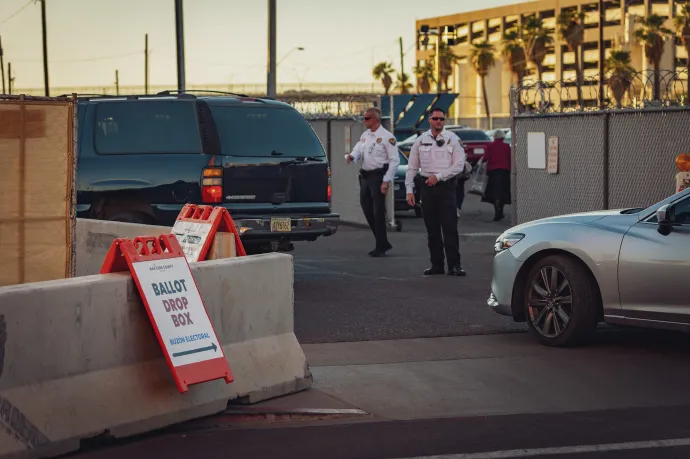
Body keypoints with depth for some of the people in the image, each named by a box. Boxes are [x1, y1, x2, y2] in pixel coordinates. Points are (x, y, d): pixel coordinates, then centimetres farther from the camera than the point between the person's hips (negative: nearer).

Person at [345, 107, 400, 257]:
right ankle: (383, 243, 23)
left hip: (378, 176, -8)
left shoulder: (386, 137, -10)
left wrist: (386, 181, -17)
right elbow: (358, 152, 10)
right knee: (367, 210, 11)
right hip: (365, 176, 8)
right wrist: (351, 156, -15)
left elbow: (394, 160, -12)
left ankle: (381, 247, 3)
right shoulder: (365, 135, 14)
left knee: (378, 212, -5)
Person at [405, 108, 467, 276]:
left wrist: (438, 176, -11)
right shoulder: (421, 141, 8)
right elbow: (412, 167, 10)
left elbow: (459, 164, -5)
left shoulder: (452, 139, 1)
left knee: (450, 227, -8)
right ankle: (436, 264, 13)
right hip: (427, 186, 3)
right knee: (432, 228, 6)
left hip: (446, 185, -3)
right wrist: (409, 190, 3)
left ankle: (454, 265, -7)